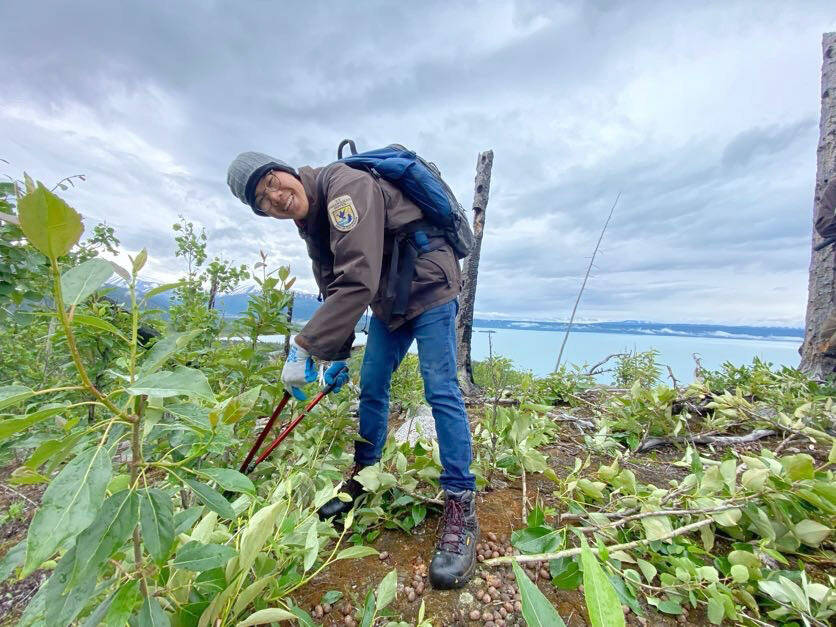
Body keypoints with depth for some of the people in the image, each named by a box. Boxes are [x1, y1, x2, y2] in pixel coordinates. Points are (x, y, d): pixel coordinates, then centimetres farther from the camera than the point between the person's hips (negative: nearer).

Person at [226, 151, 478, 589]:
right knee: (371, 387, 8)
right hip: (388, 298, 9)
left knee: (440, 390, -13)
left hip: (429, 285, -8)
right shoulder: (311, 220, 7)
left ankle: (461, 507, -2)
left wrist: (304, 347, -30)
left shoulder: (344, 185, -22)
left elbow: (357, 282, -33)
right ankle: (363, 478, 26)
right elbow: (333, 291, 9)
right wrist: (335, 355, 6)